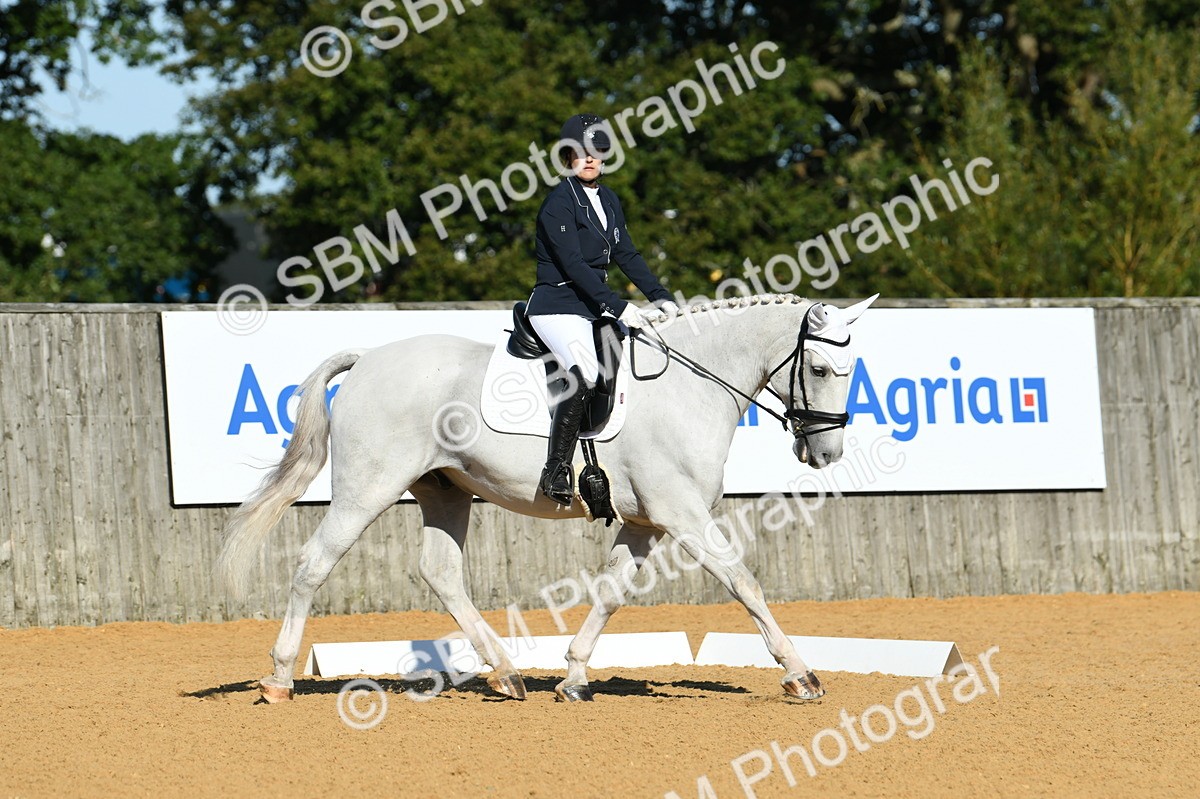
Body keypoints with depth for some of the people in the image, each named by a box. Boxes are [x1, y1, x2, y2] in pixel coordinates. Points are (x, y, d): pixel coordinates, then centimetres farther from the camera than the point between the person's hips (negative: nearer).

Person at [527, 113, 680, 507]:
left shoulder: (608, 200, 15)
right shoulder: (560, 202, -11)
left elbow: (626, 254, 16)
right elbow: (573, 265, -18)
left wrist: (660, 297, 3)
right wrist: (618, 307, -24)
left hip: (594, 307, 9)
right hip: (557, 306, -9)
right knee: (585, 374, -32)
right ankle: (556, 470, -30)